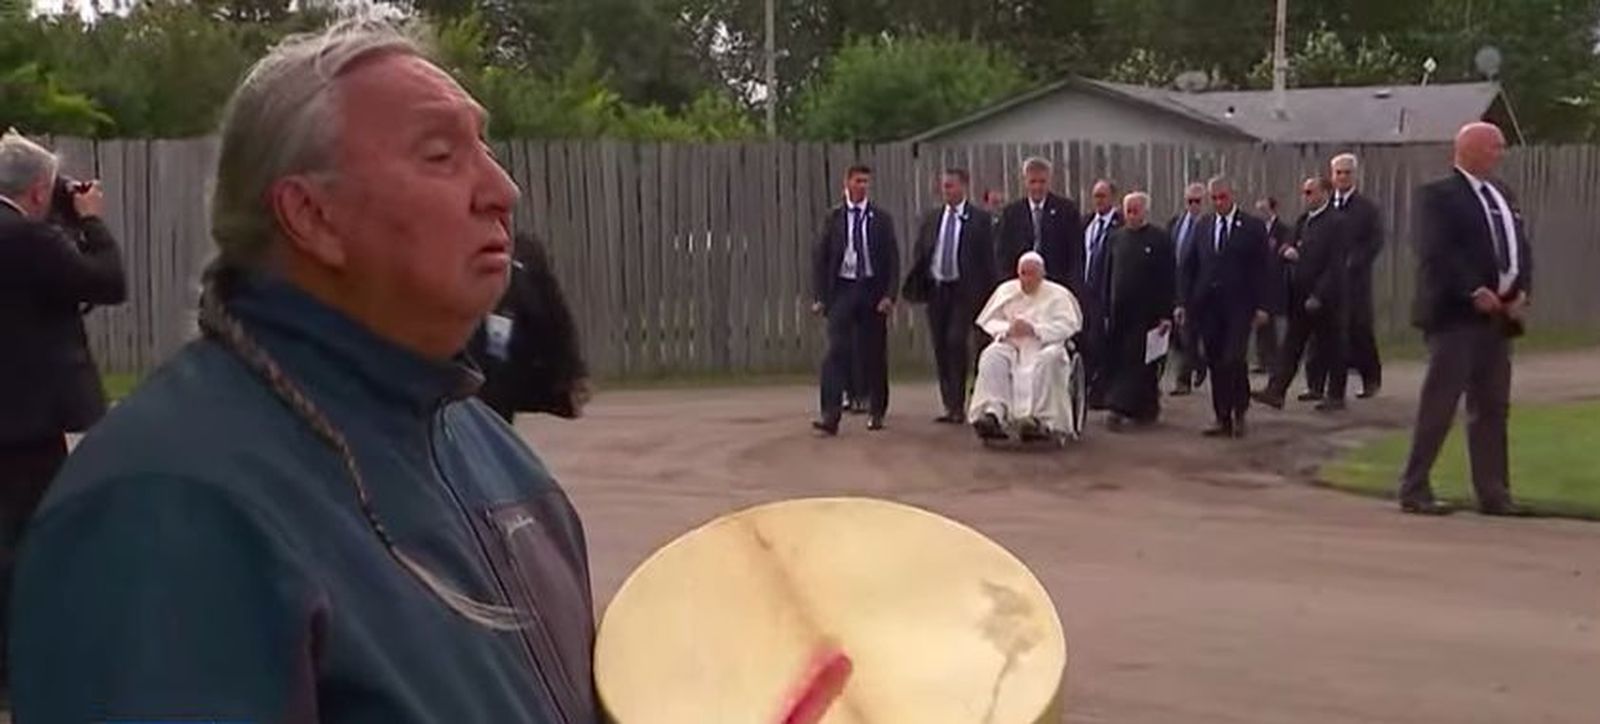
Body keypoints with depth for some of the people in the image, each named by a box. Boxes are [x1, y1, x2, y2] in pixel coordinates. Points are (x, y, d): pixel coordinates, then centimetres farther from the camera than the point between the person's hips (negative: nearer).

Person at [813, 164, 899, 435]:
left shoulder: (881, 219, 4)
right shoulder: (833, 218, 4)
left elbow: (893, 259, 2)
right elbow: (819, 257, 4)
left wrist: (889, 295, -9)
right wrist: (819, 296, -4)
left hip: (872, 290, 1)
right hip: (842, 289, -1)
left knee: (874, 352, 7)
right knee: (837, 351, -11)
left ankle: (876, 412, 22)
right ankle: (830, 415, -15)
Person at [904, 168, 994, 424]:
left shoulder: (980, 219, -1)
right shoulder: (931, 219, 11)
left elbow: (988, 258, -2)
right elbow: (920, 255, 12)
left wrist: (988, 294, -6)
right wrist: (915, 287, 0)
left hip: (964, 290, -5)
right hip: (936, 288, 5)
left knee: (957, 342, -15)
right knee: (940, 347, 6)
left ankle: (958, 405, -9)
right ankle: (949, 405, 15)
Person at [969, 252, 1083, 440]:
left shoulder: (1058, 294, 10)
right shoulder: (1005, 290, 20)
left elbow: (1067, 326, -4)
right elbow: (989, 321, 13)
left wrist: (1034, 329, -15)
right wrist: (1007, 329, -10)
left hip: (1044, 345, -2)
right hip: (1009, 343, 2)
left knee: (1046, 361, -38)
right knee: (991, 358, -32)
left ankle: (1040, 418, -46)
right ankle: (993, 414, -44)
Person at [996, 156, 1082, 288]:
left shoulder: (1066, 208, 2)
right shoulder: (1011, 212, 8)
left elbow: (1075, 253, 2)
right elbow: (1003, 256, 8)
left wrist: (1072, 284, -6)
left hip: (1058, 283, -1)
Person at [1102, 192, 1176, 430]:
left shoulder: (1160, 239, -3)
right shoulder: (1116, 238, 9)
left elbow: (1169, 279, -4)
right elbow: (1108, 277, 13)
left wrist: (1167, 314, -9)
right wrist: (1106, 311, 8)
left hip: (1148, 313, -4)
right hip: (1120, 311, 4)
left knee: (1144, 363, -3)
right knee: (1118, 362, 3)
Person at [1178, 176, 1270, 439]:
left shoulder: (1252, 227, 0)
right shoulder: (1204, 225, 11)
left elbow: (1260, 269, -1)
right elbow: (1189, 266, 11)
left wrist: (1260, 306, -8)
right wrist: (1183, 301, 3)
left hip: (1238, 306, -4)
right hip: (1207, 305, 4)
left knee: (1233, 360, -12)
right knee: (1215, 363, 5)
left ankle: (1240, 412, 7)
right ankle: (1222, 419, 12)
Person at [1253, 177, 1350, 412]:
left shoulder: (1336, 223, -11)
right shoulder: (1302, 221, 13)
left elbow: (1335, 265, -16)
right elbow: (1292, 253, 20)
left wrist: (1318, 296, -19)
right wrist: (1287, 252, -5)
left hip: (1325, 299, -7)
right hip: (1300, 297, 7)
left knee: (1332, 348, 4)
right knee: (1291, 346, 3)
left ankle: (1336, 396, 13)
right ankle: (1275, 392, 0)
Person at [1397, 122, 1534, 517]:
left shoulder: (1503, 195, 18)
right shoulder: (1438, 195, -6)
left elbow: (1521, 248, 17)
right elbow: (1436, 252, -16)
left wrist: (1521, 293, 1)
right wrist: (1475, 293, -20)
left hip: (1497, 315, 8)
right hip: (1456, 313, -8)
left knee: (1492, 407, 10)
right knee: (1439, 404, -5)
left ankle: (1493, 493, 15)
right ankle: (1414, 490, 1)